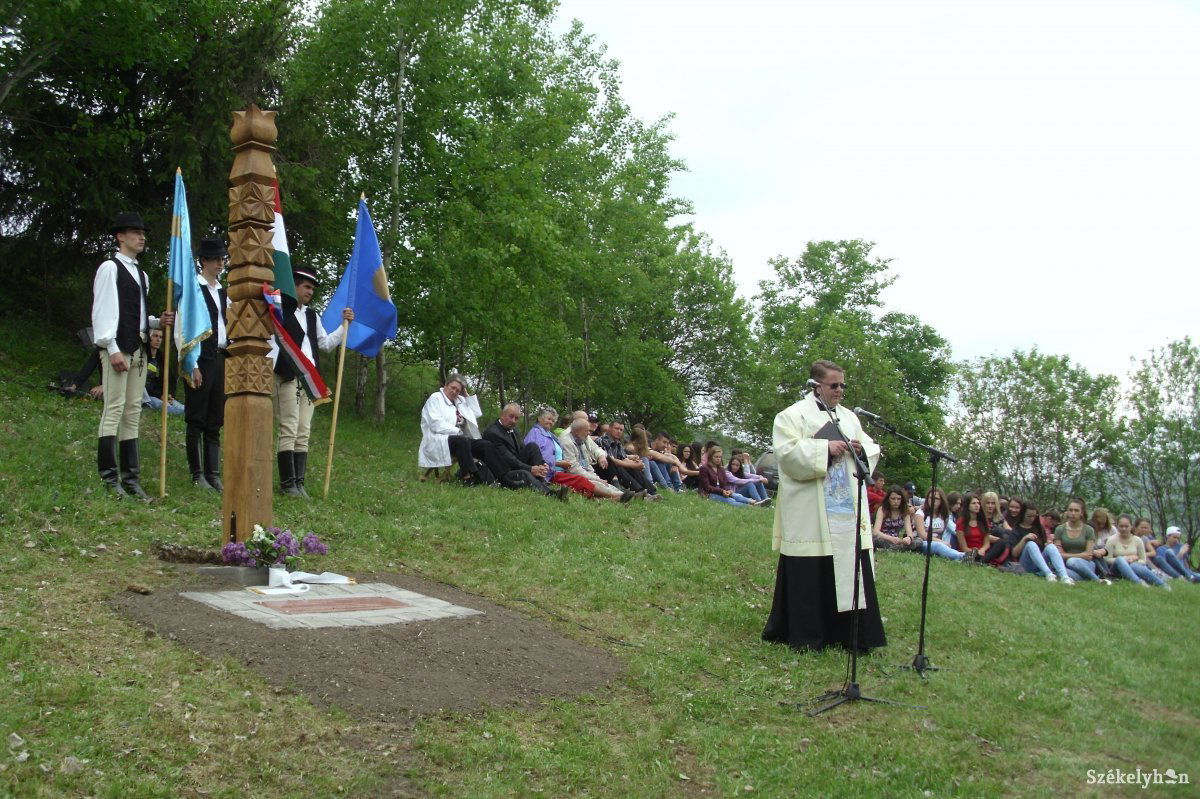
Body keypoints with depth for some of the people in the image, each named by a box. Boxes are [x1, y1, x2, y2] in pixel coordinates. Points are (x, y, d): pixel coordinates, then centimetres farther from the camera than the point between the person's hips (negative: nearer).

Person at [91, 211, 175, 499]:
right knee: (114, 409, -9)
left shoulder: (141, 274, 22)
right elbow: (103, 310, -9)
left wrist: (158, 322, 4)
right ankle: (109, 478, -7)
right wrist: (113, 349, -17)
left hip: (139, 349, 8)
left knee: (133, 413, 7)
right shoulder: (110, 268, -2)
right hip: (118, 348, -8)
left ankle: (131, 478, 10)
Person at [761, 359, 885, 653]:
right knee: (809, 572, -4)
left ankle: (849, 633, 12)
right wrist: (826, 448, -18)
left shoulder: (848, 417, 19)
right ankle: (803, 635, 7)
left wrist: (862, 450, -1)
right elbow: (787, 453, -13)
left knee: (850, 568, 3)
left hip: (848, 507, 6)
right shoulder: (793, 416, 0)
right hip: (809, 513, -6)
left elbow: (872, 449, 21)